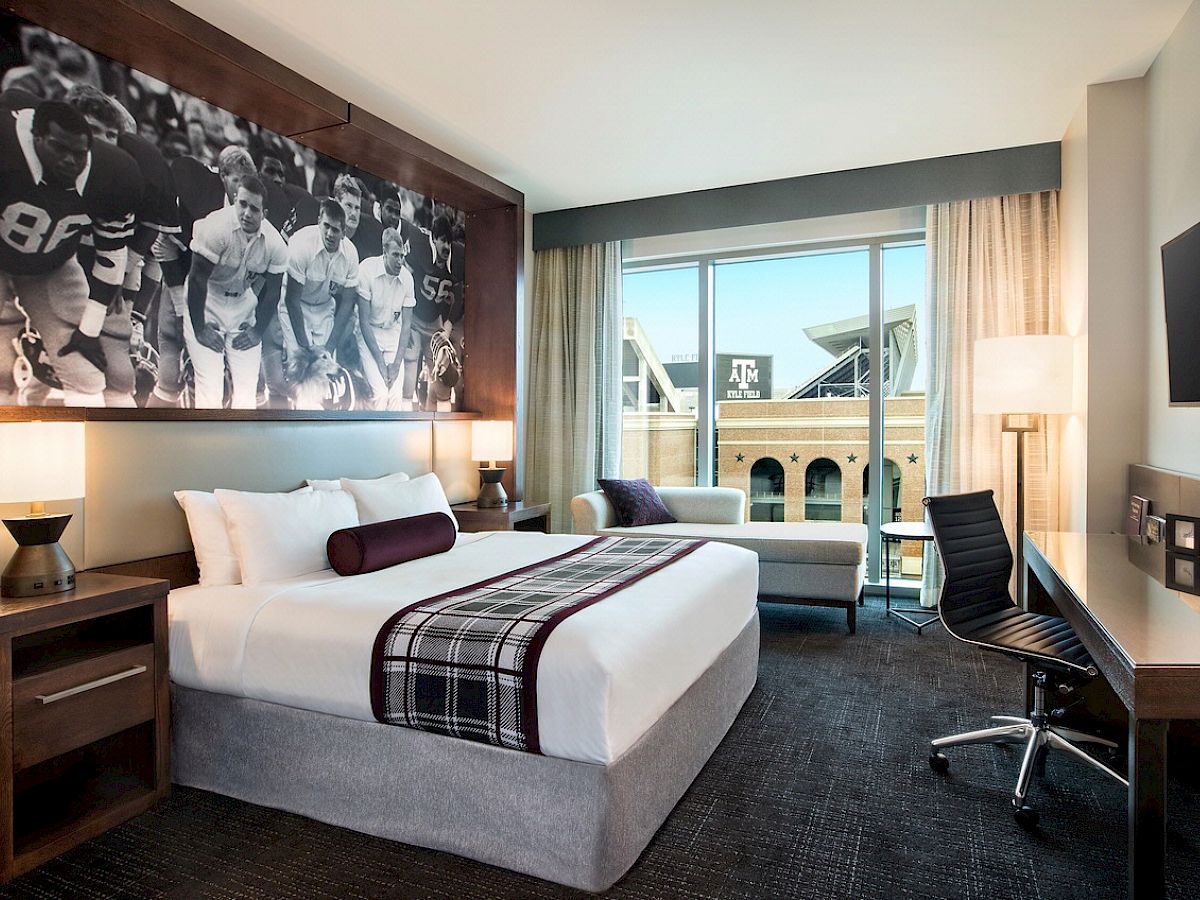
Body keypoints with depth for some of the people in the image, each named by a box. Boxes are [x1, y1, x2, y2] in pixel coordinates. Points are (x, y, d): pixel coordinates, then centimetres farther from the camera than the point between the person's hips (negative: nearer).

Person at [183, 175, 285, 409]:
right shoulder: (216, 227, -23)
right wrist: (199, 329, -16)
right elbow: (197, 280, -18)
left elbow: (272, 289, 2)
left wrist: (258, 331, -1)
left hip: (244, 305, 4)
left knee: (248, 385, 0)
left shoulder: (275, 243, -9)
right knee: (209, 386, -11)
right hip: (206, 304, -4)